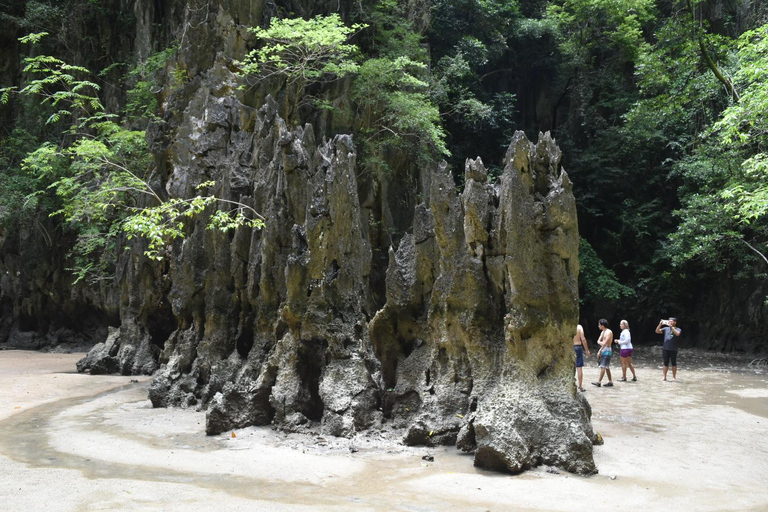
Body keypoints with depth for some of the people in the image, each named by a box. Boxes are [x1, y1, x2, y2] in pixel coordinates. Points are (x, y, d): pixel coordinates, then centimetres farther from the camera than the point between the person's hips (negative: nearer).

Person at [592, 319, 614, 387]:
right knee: (606, 367, 11)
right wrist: (601, 343, -12)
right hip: (603, 351, 9)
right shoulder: (602, 332, 15)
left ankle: (599, 382, -14)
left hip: (607, 351, -9)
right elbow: (598, 341, 12)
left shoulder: (609, 332, -13)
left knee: (603, 366, -11)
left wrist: (599, 351, -21)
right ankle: (610, 382, 15)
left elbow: (605, 342, -19)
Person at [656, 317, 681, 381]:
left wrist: (671, 326, -22)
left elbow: (677, 334, -21)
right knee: (666, 363, 6)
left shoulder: (678, 329, 1)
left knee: (674, 363, 6)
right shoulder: (666, 328, 10)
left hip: (673, 350, -3)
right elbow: (657, 331, 5)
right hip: (665, 349, 3)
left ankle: (674, 377, 14)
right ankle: (664, 376, 9)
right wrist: (660, 324, -9)